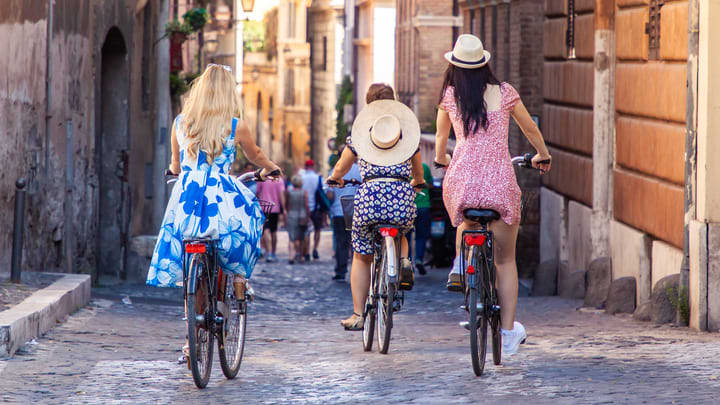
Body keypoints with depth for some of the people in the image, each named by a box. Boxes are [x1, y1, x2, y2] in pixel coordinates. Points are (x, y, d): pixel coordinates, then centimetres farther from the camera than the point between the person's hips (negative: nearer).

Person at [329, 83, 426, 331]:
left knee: (361, 257, 16)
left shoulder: (358, 133, 15)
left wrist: (335, 178, 52)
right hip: (402, 197, 1)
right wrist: (417, 182, 56)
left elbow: (340, 168, 29)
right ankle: (403, 261, 2)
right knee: (399, 235, 34)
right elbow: (418, 172, 33)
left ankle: (358, 315, 13)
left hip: (369, 194, -1)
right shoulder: (408, 132, 18)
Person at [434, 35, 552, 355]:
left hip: (461, 182, 1)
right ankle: (509, 333, 10)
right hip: (501, 182, -1)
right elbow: (530, 129, 18)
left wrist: (441, 158, 43)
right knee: (505, 260, 11)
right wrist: (542, 155, 38)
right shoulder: (504, 92, 5)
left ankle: (461, 263, 14)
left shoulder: (450, 96, 5)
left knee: (466, 221, 38)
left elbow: (441, 137, 21)